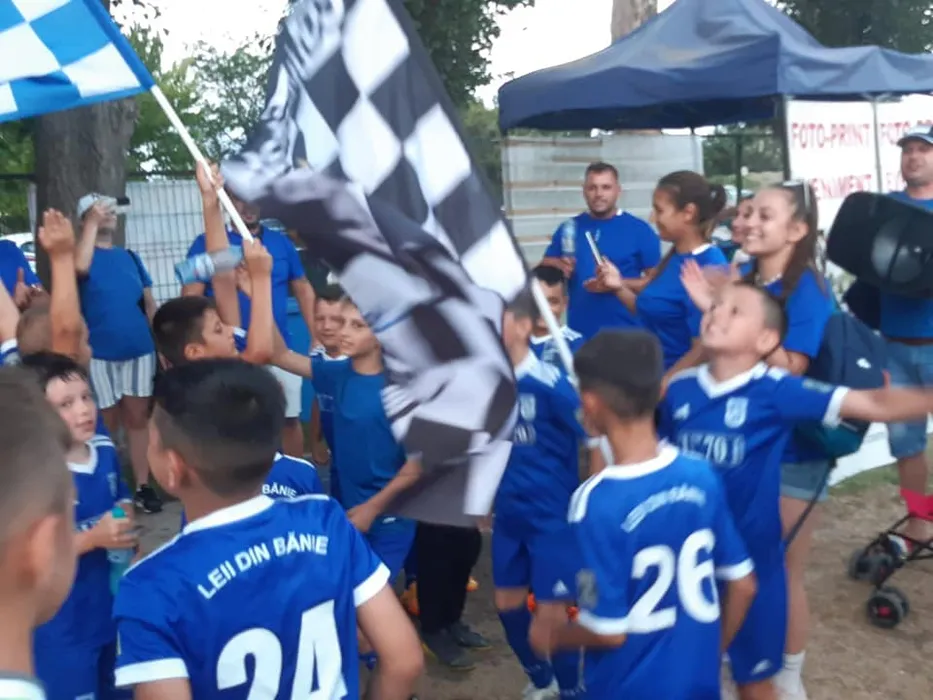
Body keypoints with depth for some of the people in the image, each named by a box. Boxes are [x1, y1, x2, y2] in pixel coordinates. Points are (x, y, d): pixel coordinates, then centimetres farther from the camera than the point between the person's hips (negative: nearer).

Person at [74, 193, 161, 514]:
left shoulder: (130, 257, 13)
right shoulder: (85, 254, 2)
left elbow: (149, 303, 13)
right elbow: (80, 266, -24)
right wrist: (93, 222, -16)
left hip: (139, 349, 3)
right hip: (100, 353, -3)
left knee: (137, 419, 7)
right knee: (107, 424, 4)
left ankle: (142, 486, 13)